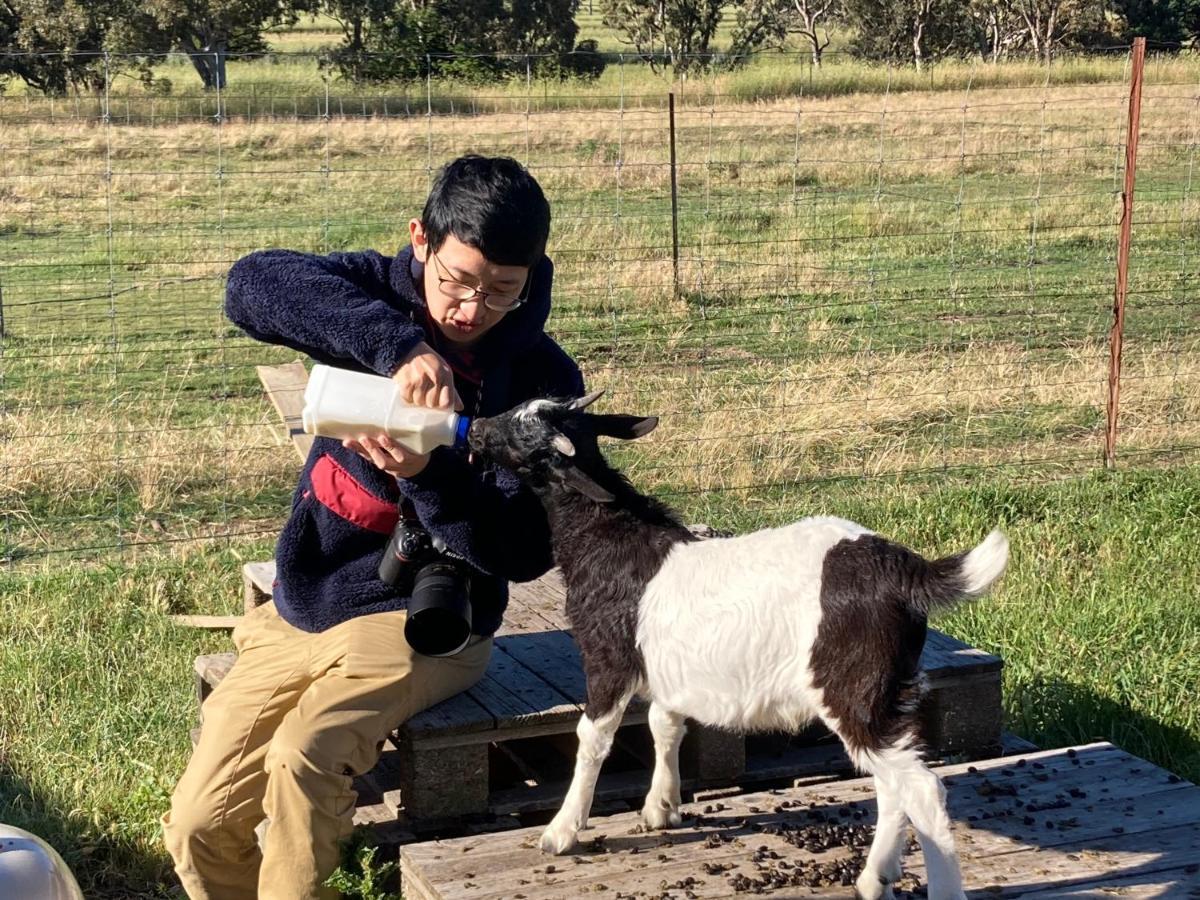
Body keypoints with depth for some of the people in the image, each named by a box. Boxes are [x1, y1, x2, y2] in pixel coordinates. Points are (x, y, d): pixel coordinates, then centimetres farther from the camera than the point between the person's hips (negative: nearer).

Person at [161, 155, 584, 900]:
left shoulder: (544, 382, -8)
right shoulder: (382, 293, -4)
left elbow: (525, 552, -13)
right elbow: (253, 284, -24)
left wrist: (427, 475, -30)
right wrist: (395, 343, -37)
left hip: (421, 621, -3)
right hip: (298, 613, 4)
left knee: (303, 761, -30)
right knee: (198, 826, -4)